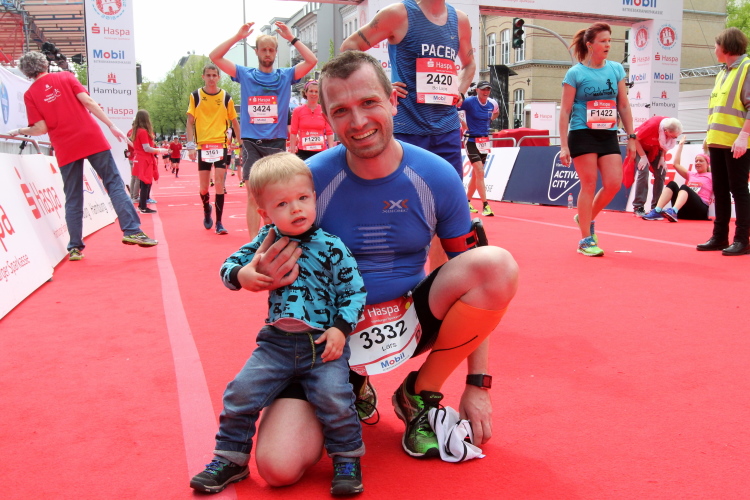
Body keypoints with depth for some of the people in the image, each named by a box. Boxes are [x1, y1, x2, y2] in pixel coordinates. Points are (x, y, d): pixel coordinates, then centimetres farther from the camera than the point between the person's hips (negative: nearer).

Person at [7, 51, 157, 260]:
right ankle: (132, 231, -6)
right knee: (115, 185, 3)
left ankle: (75, 247, 10)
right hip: (92, 139, -1)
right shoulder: (65, 77, 7)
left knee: (73, 200, 8)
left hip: (65, 149, 1)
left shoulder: (29, 95, 6)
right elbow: (89, 102, -3)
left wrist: (19, 131, 17)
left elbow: (41, 128, -1)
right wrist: (112, 126, -3)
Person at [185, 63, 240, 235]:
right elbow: (190, 122, 4)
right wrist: (190, 145, -3)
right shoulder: (195, 96, 4)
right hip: (202, 145, 1)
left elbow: (234, 122, 11)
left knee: (219, 184, -8)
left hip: (220, 144, -1)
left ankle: (219, 223, -1)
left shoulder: (226, 97, 3)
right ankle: (207, 211, 35)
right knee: (203, 186, 5)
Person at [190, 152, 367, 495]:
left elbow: (354, 290, -3)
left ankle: (348, 460, 9)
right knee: (241, 393, -3)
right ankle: (229, 459, 20)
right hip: (276, 342, 4)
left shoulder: (331, 247, -7)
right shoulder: (266, 240, 2)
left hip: (322, 344, -3)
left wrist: (341, 328, -14)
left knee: (333, 398, -18)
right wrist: (240, 275, -15)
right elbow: (229, 264, 9)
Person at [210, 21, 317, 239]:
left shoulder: (285, 75, 9)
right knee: (253, 196, -2)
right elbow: (214, 56, 4)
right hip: (251, 143, 0)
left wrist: (291, 38, -4)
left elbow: (312, 61, -2)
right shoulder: (245, 74, 10)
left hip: (277, 142, 0)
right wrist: (238, 36, -2)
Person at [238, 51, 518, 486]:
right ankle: (347, 392, 14)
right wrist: (265, 277, -26)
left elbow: (477, 279, -1)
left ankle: (421, 395, -2)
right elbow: (284, 270, 1)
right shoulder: (309, 179, -14)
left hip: (410, 318, 2)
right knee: (280, 466, -21)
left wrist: (478, 383, -5)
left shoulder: (436, 177, -11)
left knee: (499, 265, -24)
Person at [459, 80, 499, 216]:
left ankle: (467, 202, 27)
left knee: (475, 174, 13)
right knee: (480, 172, -14)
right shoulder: (469, 102, -12)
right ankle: (485, 205, -13)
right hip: (472, 141, -6)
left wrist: (495, 115, 6)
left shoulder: (491, 104, 5)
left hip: (485, 141, 7)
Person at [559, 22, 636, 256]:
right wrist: (563, 146, -9)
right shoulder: (575, 73, -3)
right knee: (589, 184, -5)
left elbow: (624, 106, 14)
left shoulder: (616, 69, 10)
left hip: (608, 135, 5)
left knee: (614, 183, -5)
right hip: (583, 134, -4)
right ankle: (586, 240, 6)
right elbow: (565, 111, -4)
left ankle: (586, 218, 22)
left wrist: (631, 137, 9)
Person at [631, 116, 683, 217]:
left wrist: (662, 158, -11)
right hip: (640, 146, -6)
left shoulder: (672, 128, -19)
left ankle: (656, 207, 0)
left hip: (654, 150, 6)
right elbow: (635, 138, -26)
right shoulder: (652, 125, -36)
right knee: (643, 172, -21)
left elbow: (665, 144, 0)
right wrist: (643, 156, -25)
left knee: (661, 173, -6)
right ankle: (638, 208, -19)